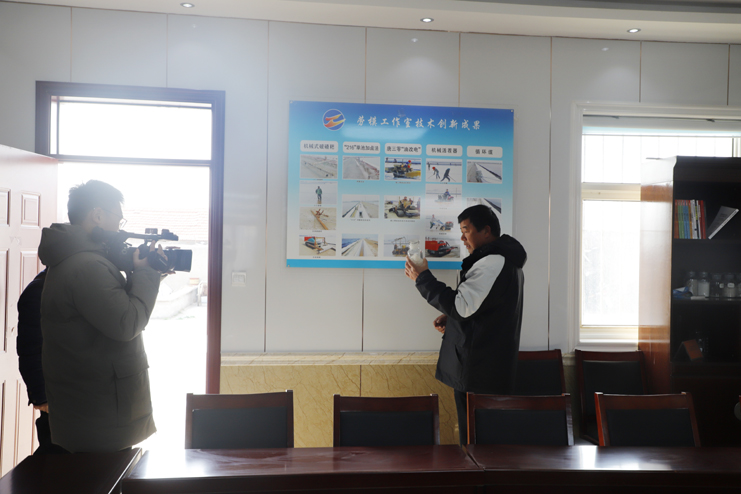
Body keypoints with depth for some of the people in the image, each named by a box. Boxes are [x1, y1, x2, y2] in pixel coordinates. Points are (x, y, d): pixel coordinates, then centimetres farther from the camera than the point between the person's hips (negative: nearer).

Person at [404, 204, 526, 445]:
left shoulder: (492, 263, -19)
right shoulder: (506, 260, 17)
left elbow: (461, 305, -24)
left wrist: (423, 278, -17)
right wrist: (450, 317, 12)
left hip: (477, 369, -11)